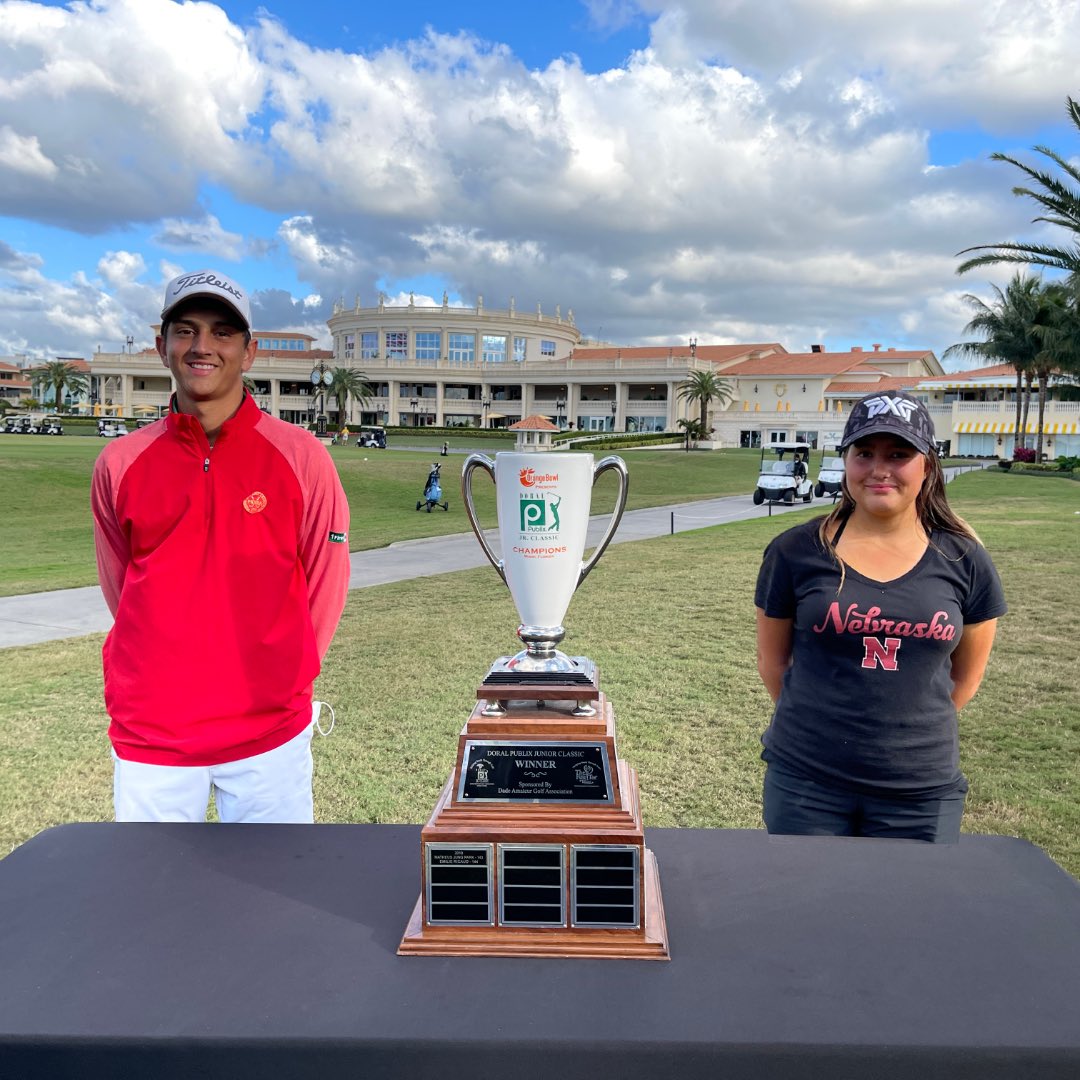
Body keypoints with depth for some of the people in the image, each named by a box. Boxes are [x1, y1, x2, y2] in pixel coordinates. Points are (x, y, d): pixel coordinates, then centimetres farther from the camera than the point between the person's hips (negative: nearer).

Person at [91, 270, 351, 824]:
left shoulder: (300, 456, -6)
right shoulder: (120, 463, 0)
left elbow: (325, 578, 1)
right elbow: (119, 585, 11)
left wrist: (285, 673, 8)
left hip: (270, 731, -1)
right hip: (150, 735, 2)